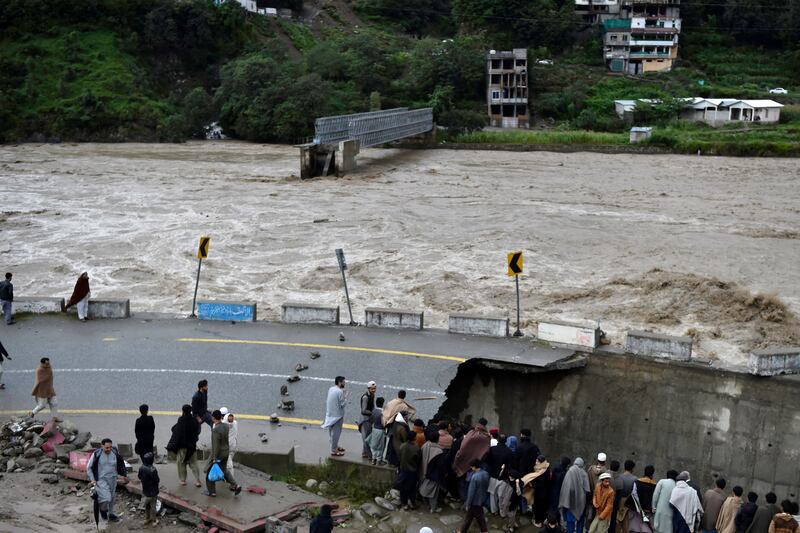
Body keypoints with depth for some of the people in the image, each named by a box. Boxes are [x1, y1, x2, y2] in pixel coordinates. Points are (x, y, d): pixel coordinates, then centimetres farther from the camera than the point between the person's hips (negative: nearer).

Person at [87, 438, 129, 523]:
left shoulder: (115, 453, -6)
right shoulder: (97, 454, -16)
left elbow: (121, 464, 13)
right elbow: (89, 467, -3)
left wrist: (124, 475, 17)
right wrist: (92, 479, -10)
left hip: (112, 479, 4)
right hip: (101, 480, -4)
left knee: (112, 498, 16)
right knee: (106, 498, -17)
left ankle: (110, 514, 37)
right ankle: (103, 509, 16)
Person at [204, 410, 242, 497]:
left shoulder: (215, 430, -26)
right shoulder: (226, 426, -2)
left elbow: (216, 445, -25)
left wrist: (215, 458, -19)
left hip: (218, 453, -8)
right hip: (226, 451, 8)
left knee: (210, 471, 12)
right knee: (224, 470, 23)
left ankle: (211, 491, 21)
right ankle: (235, 485, 12)